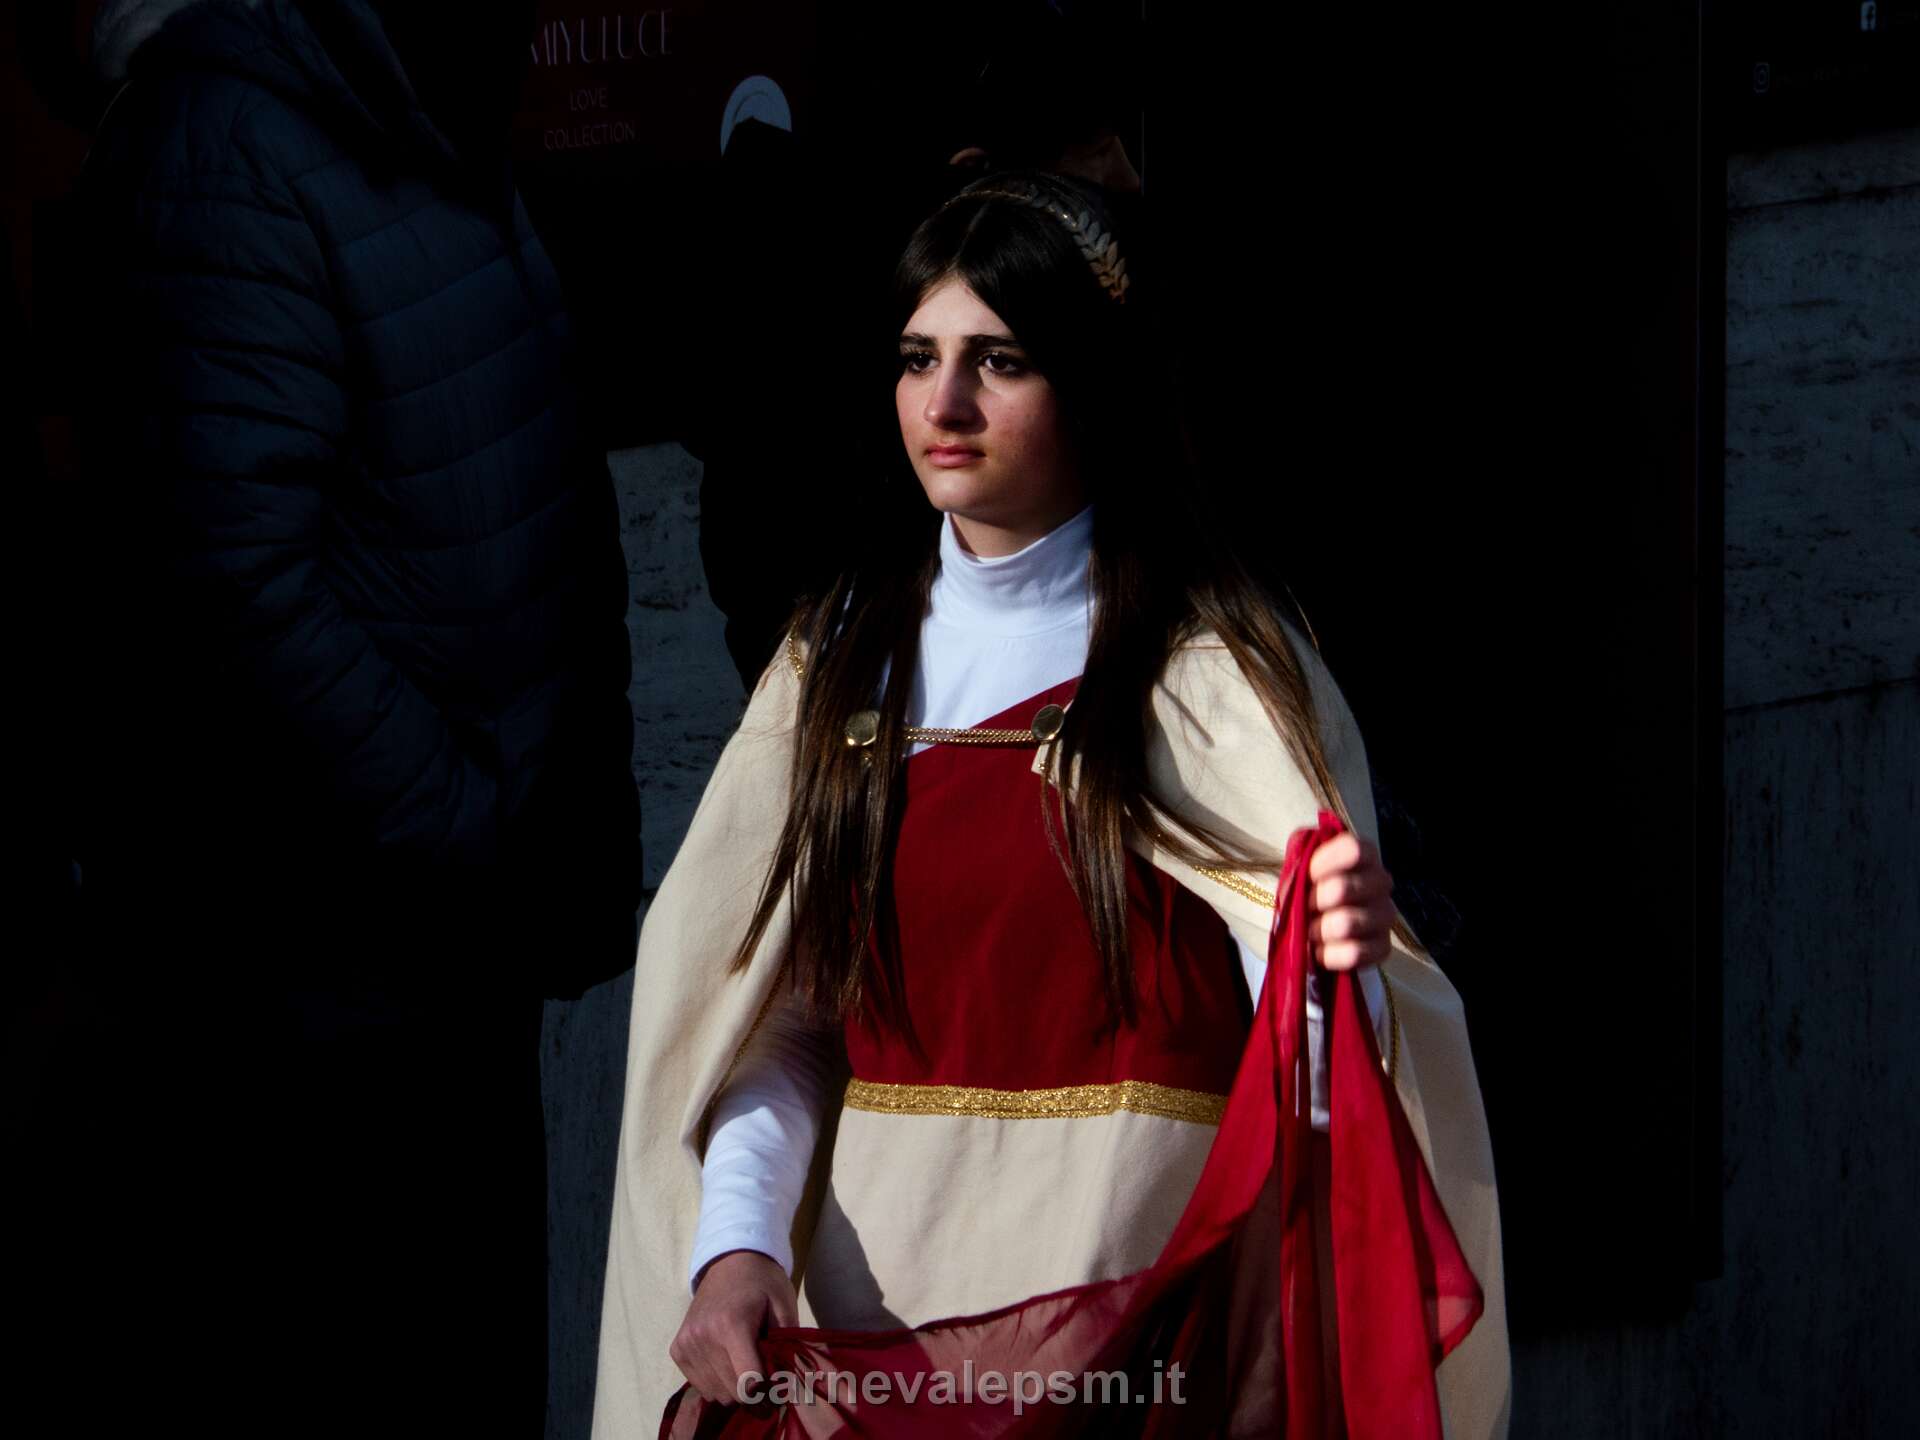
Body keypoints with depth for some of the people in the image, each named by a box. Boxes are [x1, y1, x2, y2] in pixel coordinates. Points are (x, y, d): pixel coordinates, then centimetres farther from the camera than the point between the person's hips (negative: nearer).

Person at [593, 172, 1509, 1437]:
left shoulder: (1212, 666, -3)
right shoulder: (844, 657, 8)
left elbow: (1305, 1040, -11)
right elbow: (770, 1013, 4)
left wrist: (1345, 963, -34)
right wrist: (736, 1247, -12)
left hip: (1138, 1278, -3)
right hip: (873, 1298, 4)